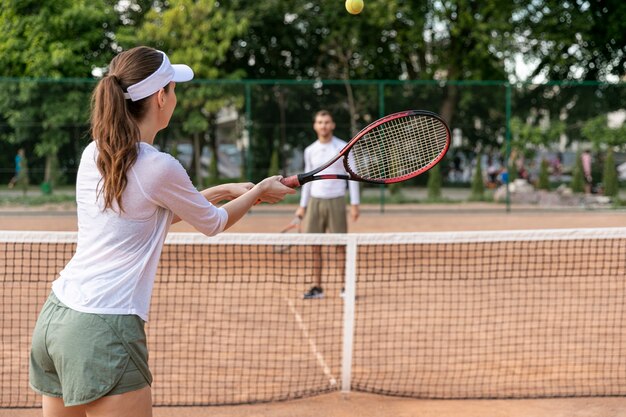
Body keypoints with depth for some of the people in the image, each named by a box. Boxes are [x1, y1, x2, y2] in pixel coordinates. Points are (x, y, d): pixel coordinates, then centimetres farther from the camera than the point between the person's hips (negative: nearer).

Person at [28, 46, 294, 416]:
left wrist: (224, 190, 26)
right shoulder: (159, 168, -13)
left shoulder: (93, 154, 8)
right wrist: (260, 191, 22)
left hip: (54, 316, 8)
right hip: (104, 332, -8)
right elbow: (213, 224, 5)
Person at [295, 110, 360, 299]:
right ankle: (317, 287, 5)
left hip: (336, 201, -3)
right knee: (314, 245, 0)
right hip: (315, 201, 3)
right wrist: (302, 206, 12)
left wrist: (354, 203, -8)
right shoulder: (310, 151, 9)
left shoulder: (344, 148, -2)